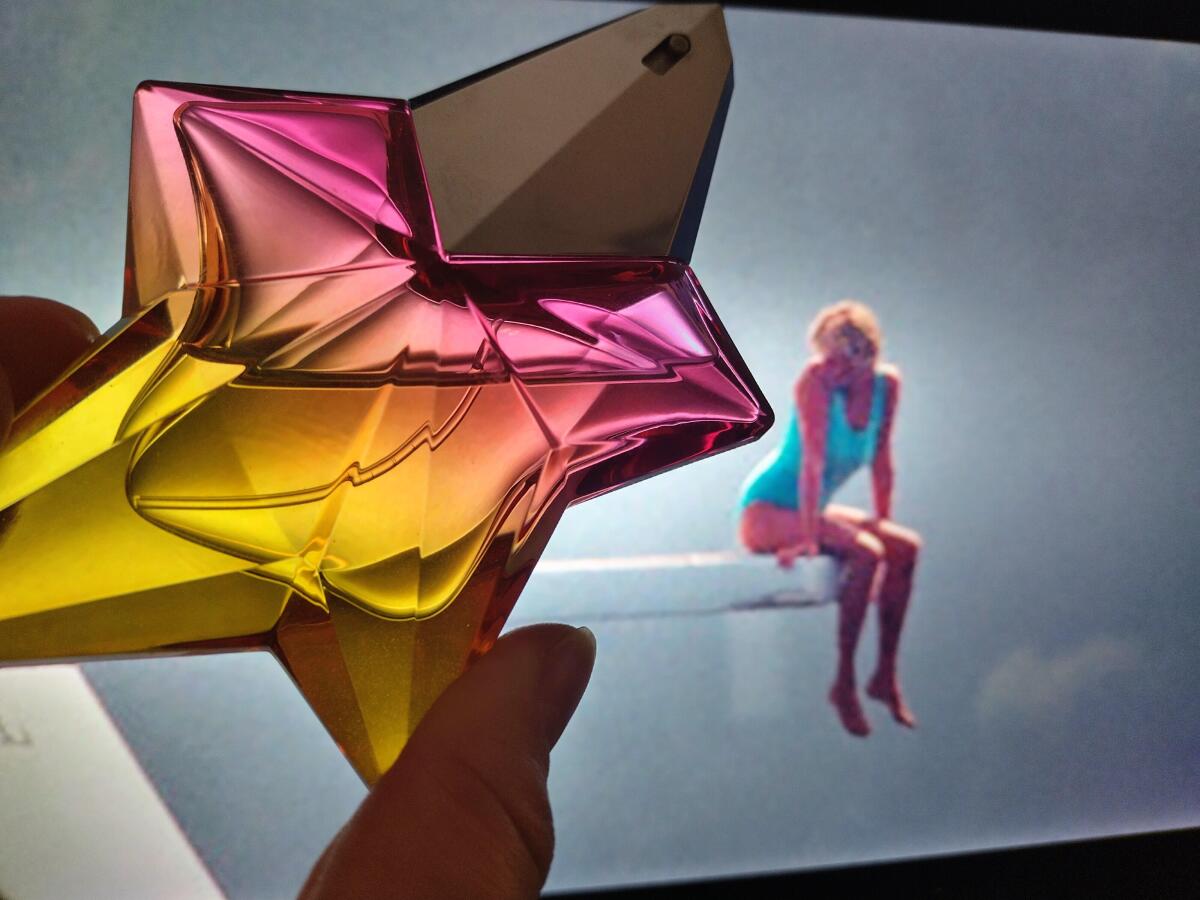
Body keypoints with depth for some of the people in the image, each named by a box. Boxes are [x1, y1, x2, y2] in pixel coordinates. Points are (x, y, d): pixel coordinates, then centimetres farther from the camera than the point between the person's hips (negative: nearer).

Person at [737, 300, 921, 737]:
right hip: (766, 509, -7)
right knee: (866, 551, -26)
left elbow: (880, 460, 6)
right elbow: (813, 461, -26)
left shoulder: (886, 383, -3)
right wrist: (808, 538, -28)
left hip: (810, 509, 7)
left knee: (906, 546, -10)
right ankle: (844, 681, -17)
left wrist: (883, 522, 7)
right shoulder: (816, 380, -21)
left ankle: (886, 675, -2)